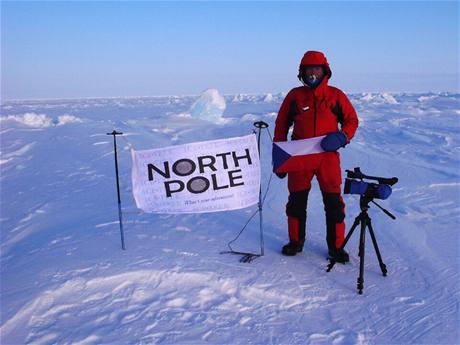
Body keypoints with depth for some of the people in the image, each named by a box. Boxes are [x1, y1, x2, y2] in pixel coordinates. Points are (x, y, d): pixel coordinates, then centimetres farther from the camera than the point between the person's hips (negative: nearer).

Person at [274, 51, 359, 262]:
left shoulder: (336, 96, 4)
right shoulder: (295, 96, 5)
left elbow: (351, 120, 10)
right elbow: (281, 125, 10)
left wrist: (341, 137, -12)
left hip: (328, 156, -1)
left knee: (333, 203, 0)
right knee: (297, 201, 9)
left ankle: (336, 246, 14)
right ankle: (296, 241, 26)